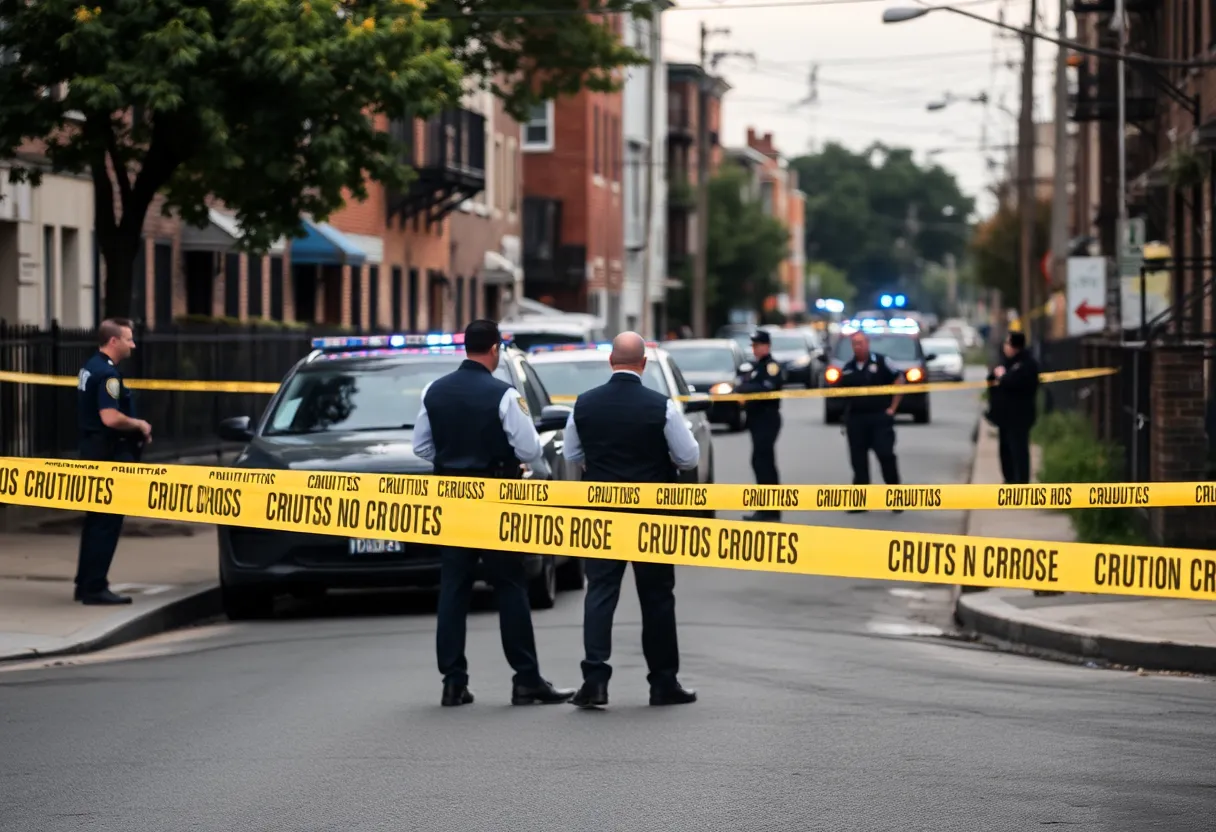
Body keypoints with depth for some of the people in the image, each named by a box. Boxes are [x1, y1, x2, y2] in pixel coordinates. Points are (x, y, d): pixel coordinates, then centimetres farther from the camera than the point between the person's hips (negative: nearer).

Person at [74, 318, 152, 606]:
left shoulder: (90, 368, 13)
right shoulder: (107, 374, -18)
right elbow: (111, 418, -29)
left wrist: (134, 428, 13)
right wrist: (139, 425, -12)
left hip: (92, 449, 10)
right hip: (109, 453, -10)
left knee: (96, 520, 16)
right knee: (107, 522, -6)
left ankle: (85, 584, 21)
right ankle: (95, 588, -5)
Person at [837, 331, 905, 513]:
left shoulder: (880, 362, -3)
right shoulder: (848, 368, 10)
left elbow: (899, 381, -1)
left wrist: (892, 407, -4)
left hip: (879, 417, -4)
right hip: (855, 419, 4)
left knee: (886, 456, -8)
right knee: (858, 460, 5)